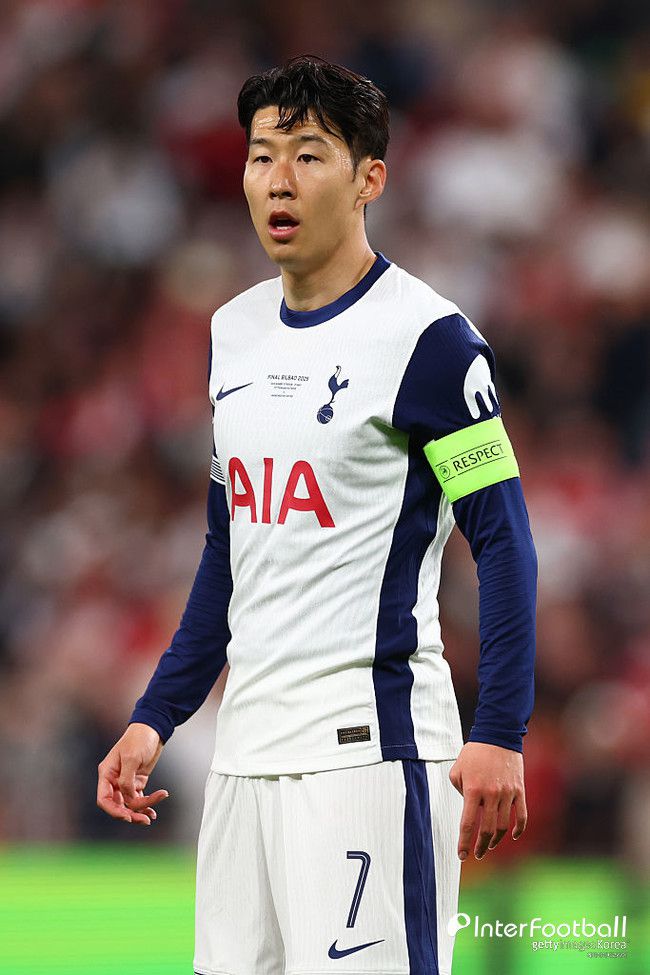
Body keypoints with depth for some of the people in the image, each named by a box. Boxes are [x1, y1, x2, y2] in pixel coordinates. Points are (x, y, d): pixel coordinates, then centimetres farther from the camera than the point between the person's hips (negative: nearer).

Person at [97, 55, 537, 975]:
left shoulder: (426, 336, -7)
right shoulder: (235, 330, 16)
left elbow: (503, 544, -9)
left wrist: (500, 735, -18)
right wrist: (156, 717, 18)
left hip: (369, 745, -7)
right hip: (247, 744, 7)